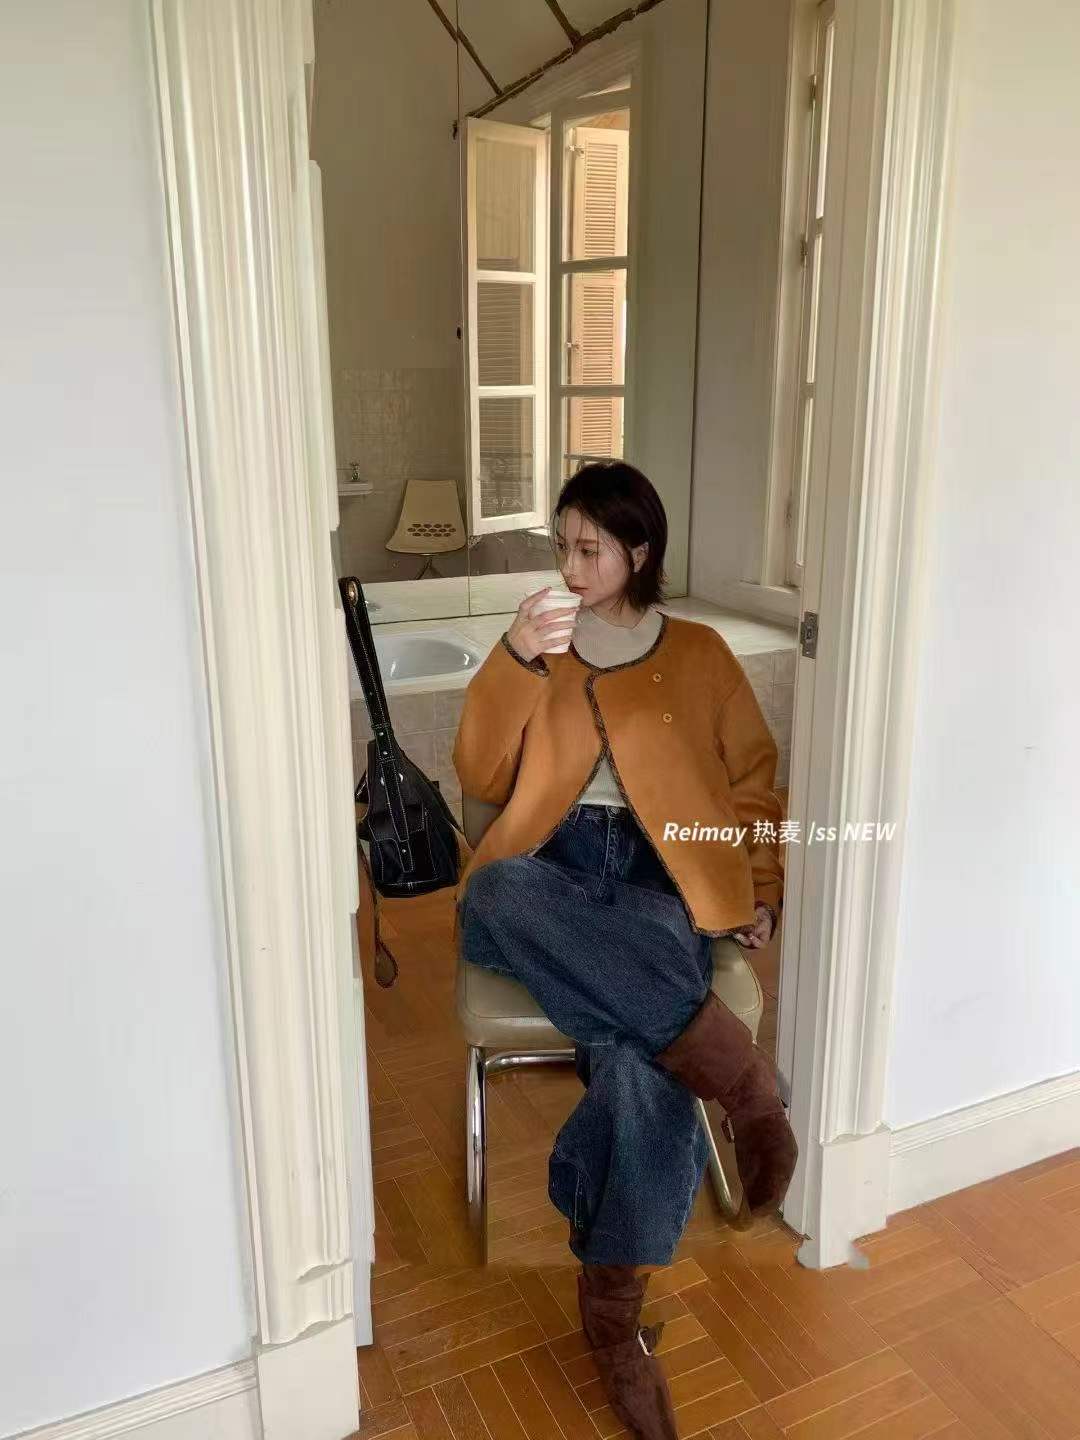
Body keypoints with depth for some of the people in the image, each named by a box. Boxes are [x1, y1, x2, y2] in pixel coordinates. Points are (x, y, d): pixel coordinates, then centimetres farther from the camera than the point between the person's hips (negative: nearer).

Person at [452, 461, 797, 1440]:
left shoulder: (700, 655, 15)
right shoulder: (537, 646, 16)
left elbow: (752, 776, 18)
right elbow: (481, 781, 5)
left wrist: (760, 891, 6)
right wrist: (515, 660, -8)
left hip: (658, 874, -1)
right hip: (551, 866, 2)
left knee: (642, 1056, -33)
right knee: (492, 895, -39)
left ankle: (612, 1304, -18)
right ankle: (726, 1057, -37)